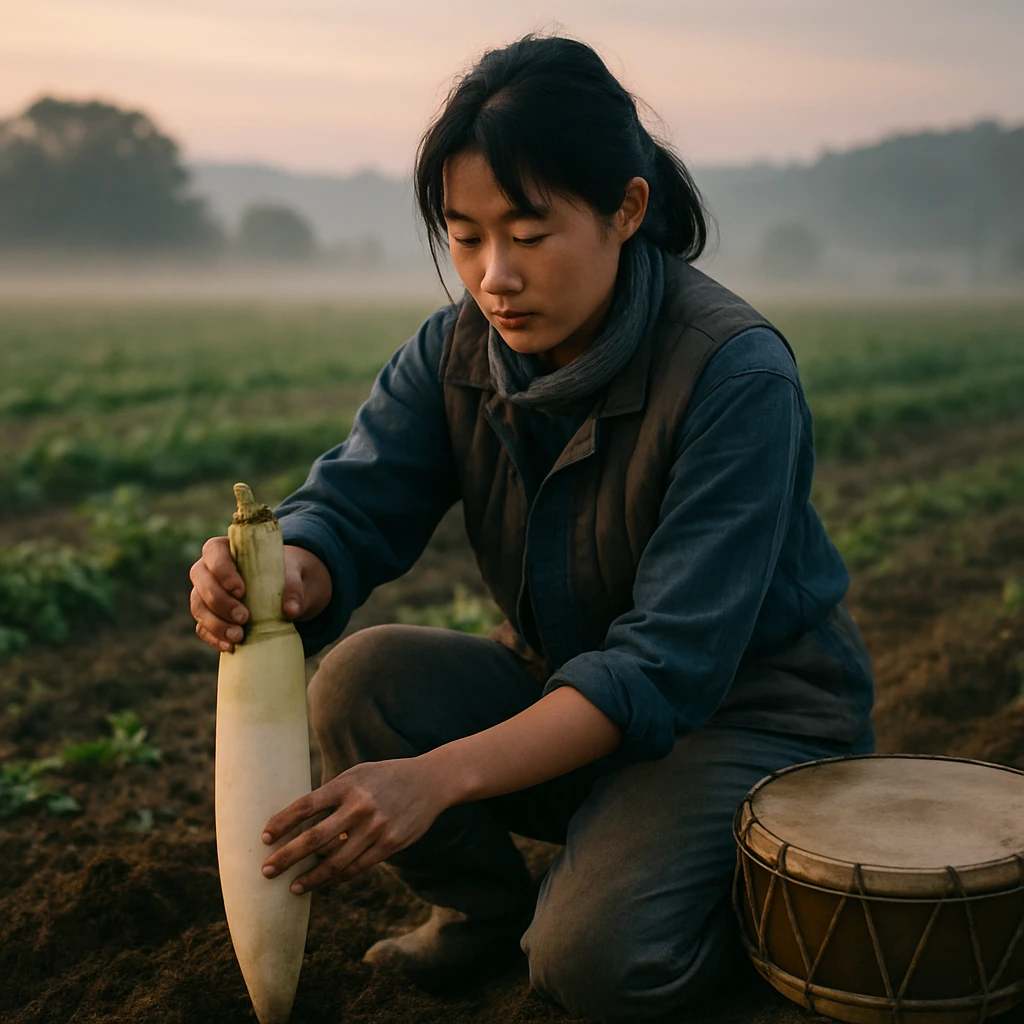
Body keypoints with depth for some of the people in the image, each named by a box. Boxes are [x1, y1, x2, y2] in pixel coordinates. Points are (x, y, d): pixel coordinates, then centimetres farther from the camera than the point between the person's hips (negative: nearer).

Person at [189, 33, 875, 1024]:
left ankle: (738, 886, 9)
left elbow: (667, 661, -31)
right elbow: (352, 499, -15)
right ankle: (484, 907, 6)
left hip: (746, 713, -5)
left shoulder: (737, 373, -26)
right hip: (559, 688, 5)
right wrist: (285, 577, -41)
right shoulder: (456, 349, -7)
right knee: (363, 679, -21)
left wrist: (440, 777, -41)